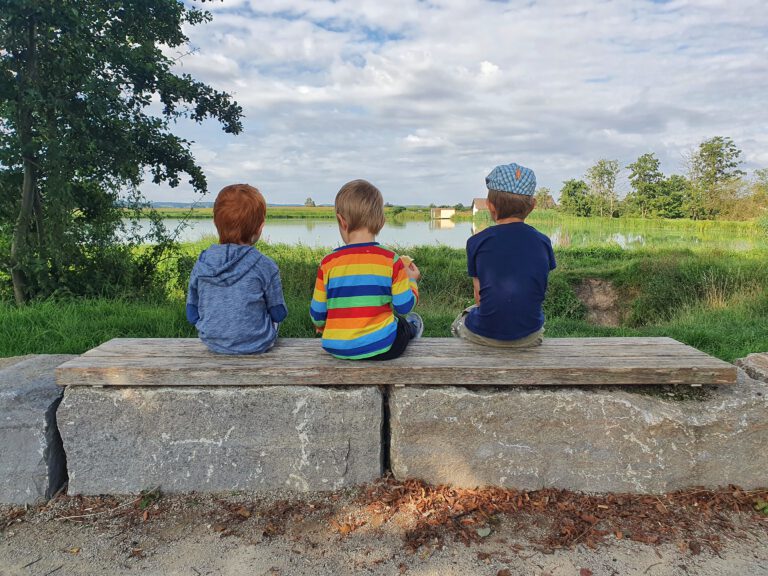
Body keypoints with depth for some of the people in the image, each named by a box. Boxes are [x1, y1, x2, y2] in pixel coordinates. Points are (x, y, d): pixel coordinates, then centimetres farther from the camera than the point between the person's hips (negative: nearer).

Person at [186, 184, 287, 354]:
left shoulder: (202, 263, -7)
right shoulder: (265, 266, -17)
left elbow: (192, 316, 0)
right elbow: (278, 314, -6)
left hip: (213, 343, 3)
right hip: (256, 344, -3)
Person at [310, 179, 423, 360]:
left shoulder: (328, 263, -8)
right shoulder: (391, 260, -11)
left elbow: (317, 313, -1)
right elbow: (405, 307, -5)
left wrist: (322, 325, 24)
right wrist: (411, 281, 16)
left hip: (337, 347, 2)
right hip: (381, 347, -2)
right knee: (407, 323, 31)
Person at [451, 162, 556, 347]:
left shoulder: (476, 242, -10)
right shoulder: (543, 242, -3)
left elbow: (479, 295, -3)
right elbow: (539, 291, 5)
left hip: (485, 335, -2)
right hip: (529, 336, 3)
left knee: (458, 324, 31)